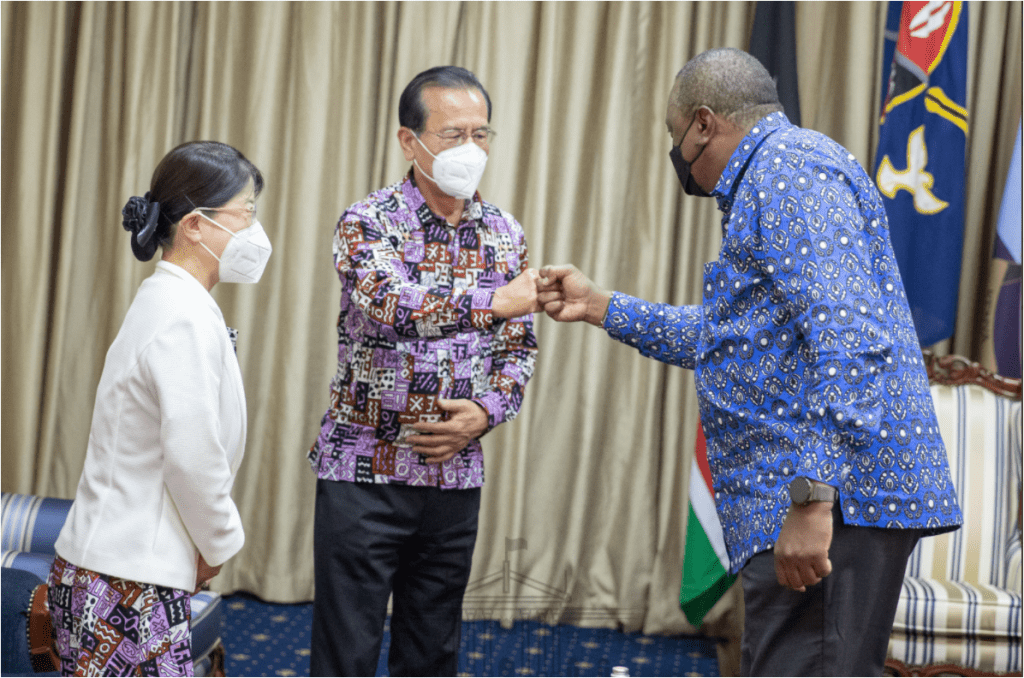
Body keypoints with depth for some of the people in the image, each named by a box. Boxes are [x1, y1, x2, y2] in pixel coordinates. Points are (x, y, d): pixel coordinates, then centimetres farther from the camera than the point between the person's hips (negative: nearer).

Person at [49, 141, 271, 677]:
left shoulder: (165, 301, 14)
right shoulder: (186, 319, -17)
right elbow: (193, 456, -22)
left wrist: (209, 541, 15)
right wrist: (219, 544, -6)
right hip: (127, 582, -10)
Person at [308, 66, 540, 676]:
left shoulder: (505, 234, 6)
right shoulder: (367, 223, -9)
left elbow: (520, 349, 9)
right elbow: (391, 305, -29)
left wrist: (486, 412, -8)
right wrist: (495, 301, -28)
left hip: (455, 476, 4)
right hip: (364, 472, -4)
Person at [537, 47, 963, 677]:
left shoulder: (787, 164, -9)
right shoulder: (771, 180, 26)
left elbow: (848, 335, -22)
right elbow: (722, 337, 34)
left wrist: (812, 496, -26)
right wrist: (599, 306, 34)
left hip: (833, 493, -11)